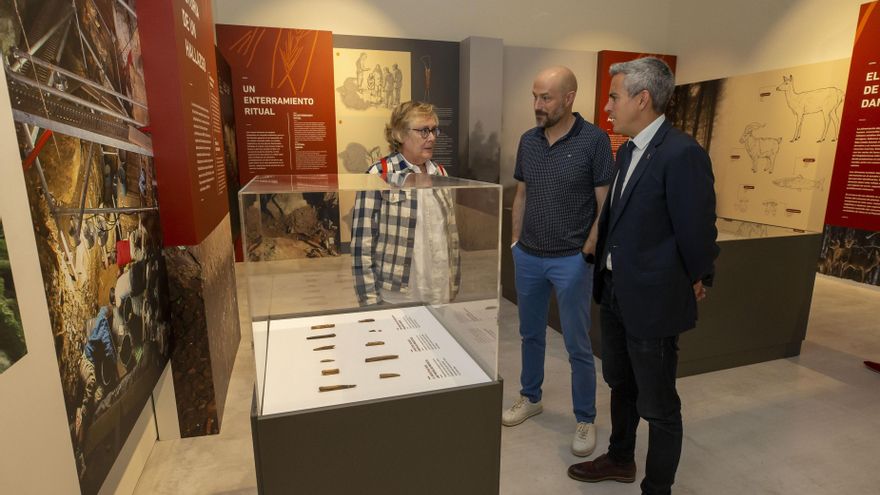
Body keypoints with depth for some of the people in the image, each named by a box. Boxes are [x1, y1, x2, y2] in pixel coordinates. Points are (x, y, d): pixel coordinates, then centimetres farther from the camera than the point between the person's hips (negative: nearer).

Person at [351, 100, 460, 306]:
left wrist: (454, 287, 10)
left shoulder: (440, 173, 6)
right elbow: (362, 244, -11)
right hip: (395, 298, -5)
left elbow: (451, 236, 11)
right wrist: (371, 302, -12)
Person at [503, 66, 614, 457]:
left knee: (577, 346, 7)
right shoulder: (527, 141, 5)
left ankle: (585, 420, 26)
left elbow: (605, 203, -8)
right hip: (528, 256, 5)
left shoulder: (594, 140, -10)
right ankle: (530, 397, 39)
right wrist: (515, 242, 9)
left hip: (571, 260, -5)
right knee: (530, 334, 19)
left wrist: (588, 250, -13)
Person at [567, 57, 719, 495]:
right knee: (621, 386, 25)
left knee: (658, 406, 10)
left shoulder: (682, 153, -20)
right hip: (615, 293, 9)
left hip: (653, 300, -9)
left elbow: (697, 230, -16)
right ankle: (620, 460, 47)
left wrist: (698, 283, -3)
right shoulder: (627, 151, 7)